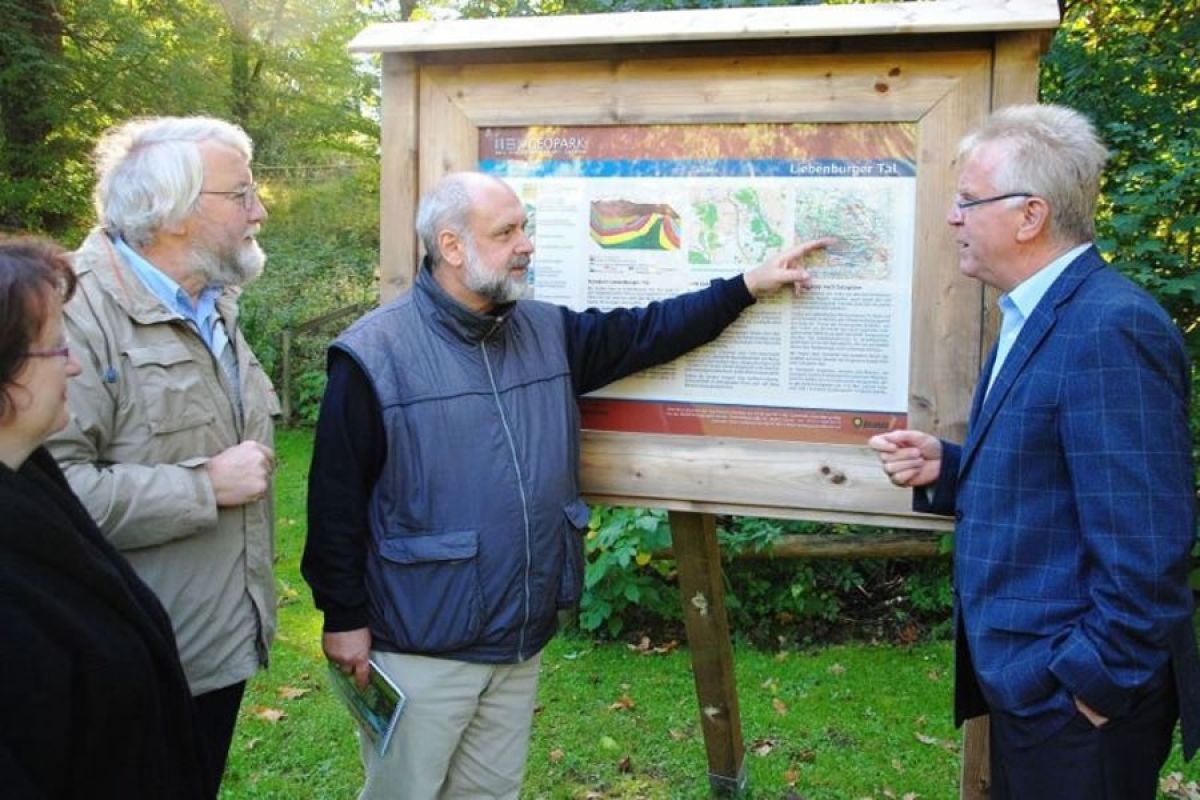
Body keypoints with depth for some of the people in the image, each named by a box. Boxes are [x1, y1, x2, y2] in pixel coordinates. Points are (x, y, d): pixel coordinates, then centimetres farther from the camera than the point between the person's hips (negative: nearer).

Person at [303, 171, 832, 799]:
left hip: (520, 639, 6)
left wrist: (746, 286, 7)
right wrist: (344, 617, -11)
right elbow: (336, 500, -13)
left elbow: (643, 333, 11)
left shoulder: (547, 333, 5)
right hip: (421, 647, -6)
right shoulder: (376, 353, -14)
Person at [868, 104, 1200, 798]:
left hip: (1079, 696, -9)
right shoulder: (1036, 317, 10)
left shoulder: (1110, 329, -22)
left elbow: (1144, 545, -25)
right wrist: (946, 469, 0)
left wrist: (1094, 687, -19)